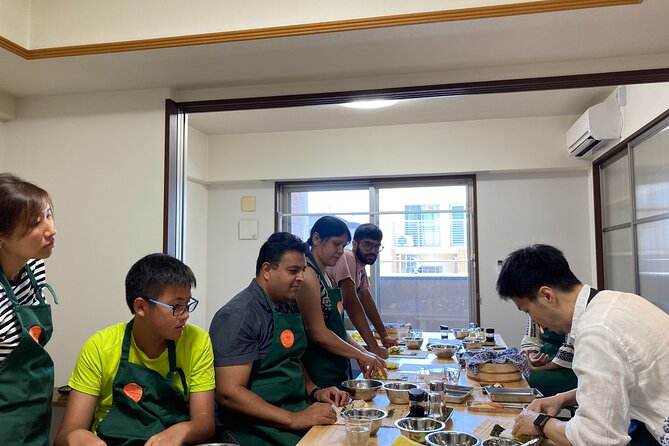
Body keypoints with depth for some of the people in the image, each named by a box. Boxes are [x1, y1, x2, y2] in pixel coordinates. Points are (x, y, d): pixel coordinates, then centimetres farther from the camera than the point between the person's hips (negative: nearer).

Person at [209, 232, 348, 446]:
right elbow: (229, 393, -19)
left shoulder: (286, 308, 11)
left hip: (297, 411, 8)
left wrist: (314, 391, 6)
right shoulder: (238, 315, -14)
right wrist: (294, 419, -23)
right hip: (254, 427, -8)